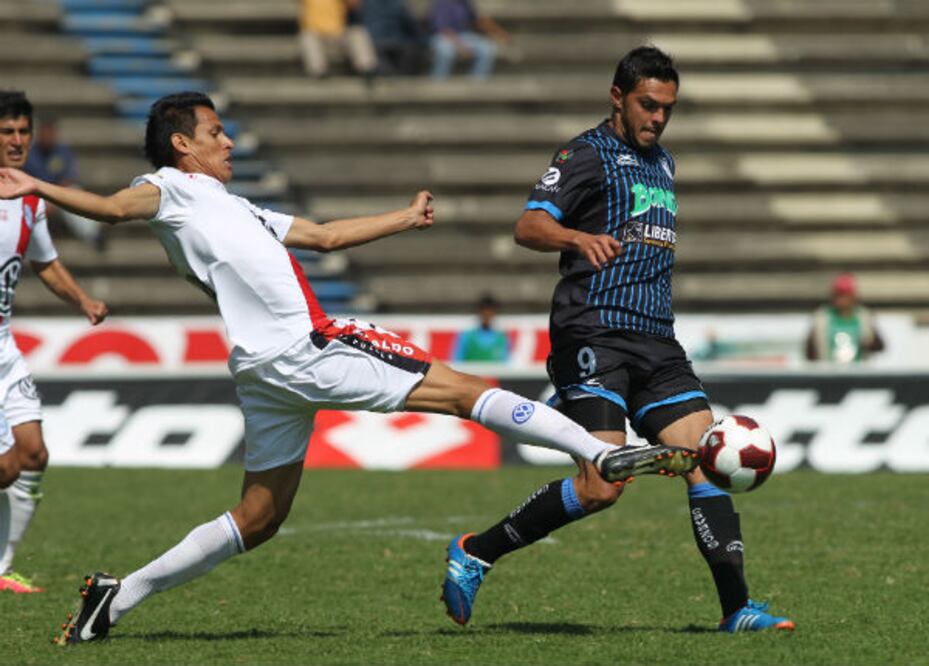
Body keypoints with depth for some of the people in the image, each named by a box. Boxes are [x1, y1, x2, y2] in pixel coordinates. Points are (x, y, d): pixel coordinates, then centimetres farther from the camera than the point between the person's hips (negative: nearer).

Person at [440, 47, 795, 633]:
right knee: (600, 487, -17)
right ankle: (476, 553, -3)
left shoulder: (663, 164, 23)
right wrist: (579, 238, -35)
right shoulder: (587, 154, -2)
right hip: (594, 336, -8)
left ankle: (737, 608, -5)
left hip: (657, 343, 8)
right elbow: (529, 227, -15)